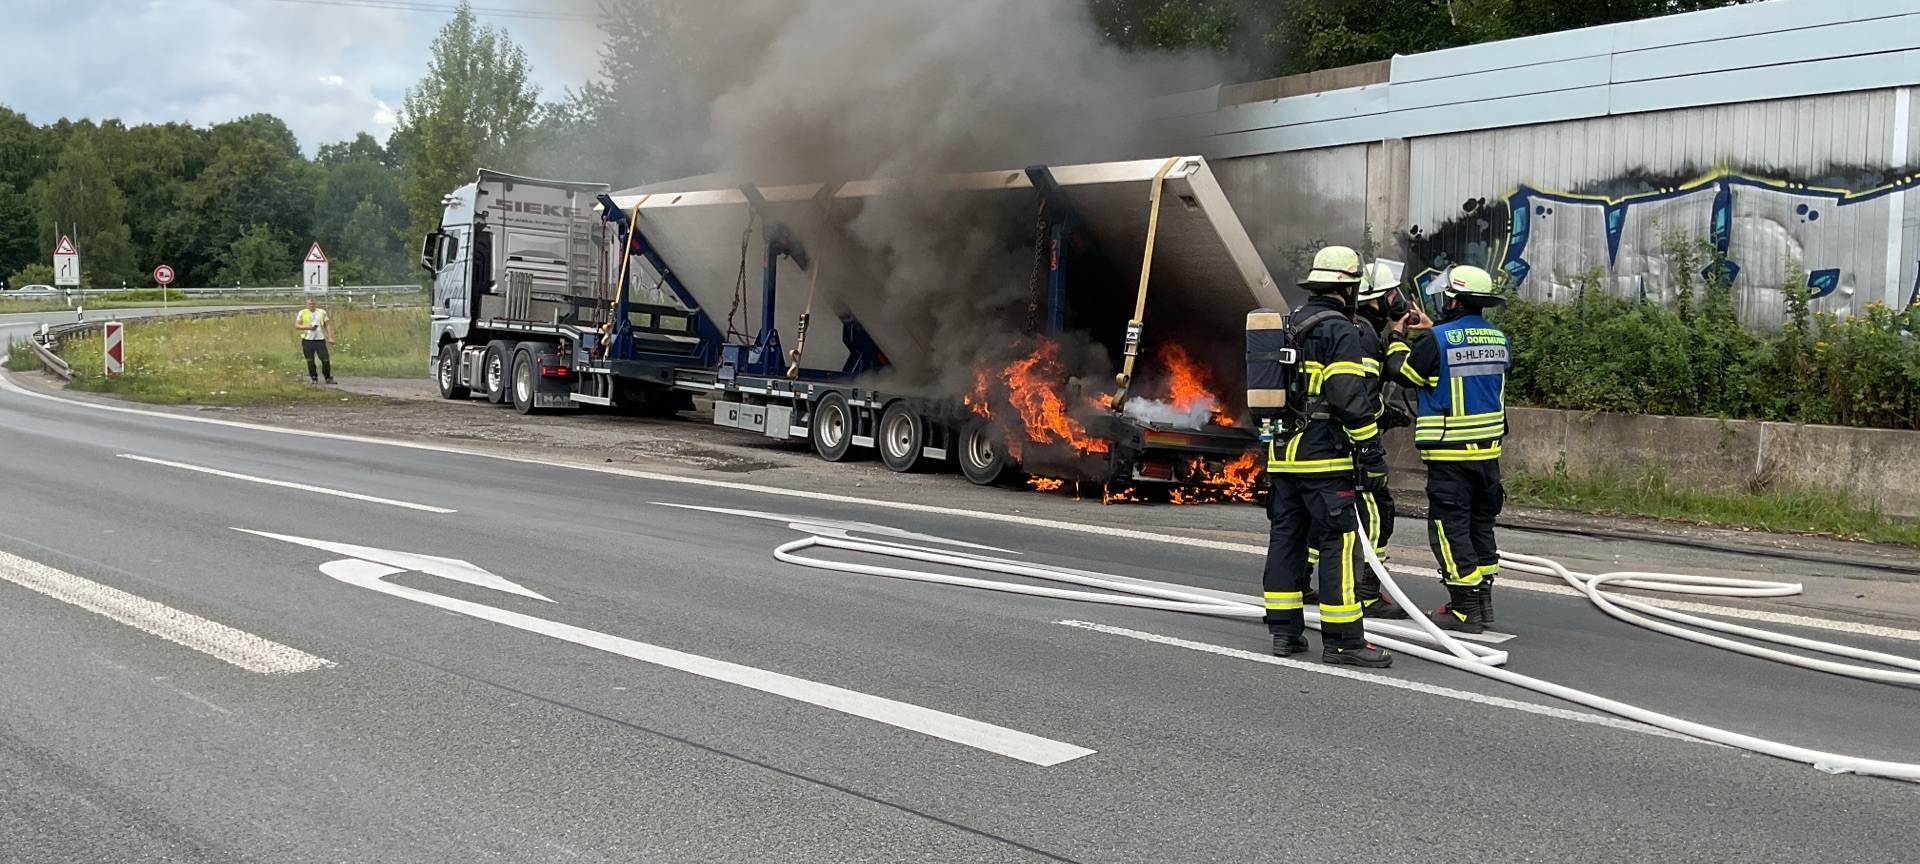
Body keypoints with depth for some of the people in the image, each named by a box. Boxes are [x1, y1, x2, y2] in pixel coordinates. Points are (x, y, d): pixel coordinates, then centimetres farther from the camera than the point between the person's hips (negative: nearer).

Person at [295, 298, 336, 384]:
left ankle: (328, 378, 6)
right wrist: (307, 327, -14)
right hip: (307, 340, -1)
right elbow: (296, 326, 3)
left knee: (326, 359, -5)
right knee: (310, 361, 1)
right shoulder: (302, 313, 5)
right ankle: (314, 379, 12)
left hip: (320, 339, 1)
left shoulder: (322, 312, 9)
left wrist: (330, 337, 1)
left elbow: (327, 325, 12)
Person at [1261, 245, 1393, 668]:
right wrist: (1373, 454, -12)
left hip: (1282, 454, 8)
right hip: (1323, 458, -8)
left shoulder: (1289, 326, 15)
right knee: (1340, 543, -5)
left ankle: (1284, 630, 15)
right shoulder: (1340, 331, -11)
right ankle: (1342, 638, -5)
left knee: (1286, 537, 11)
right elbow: (1350, 400, -17)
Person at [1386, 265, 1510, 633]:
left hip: (1449, 453, -7)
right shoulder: (1498, 339, 6)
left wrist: (1398, 337, 13)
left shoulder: (1439, 339, -15)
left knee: (1450, 525, -1)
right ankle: (1483, 601, 24)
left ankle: (1464, 610, -2)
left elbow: (1402, 372, -4)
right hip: (1488, 450, 7)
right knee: (1480, 523, 17)